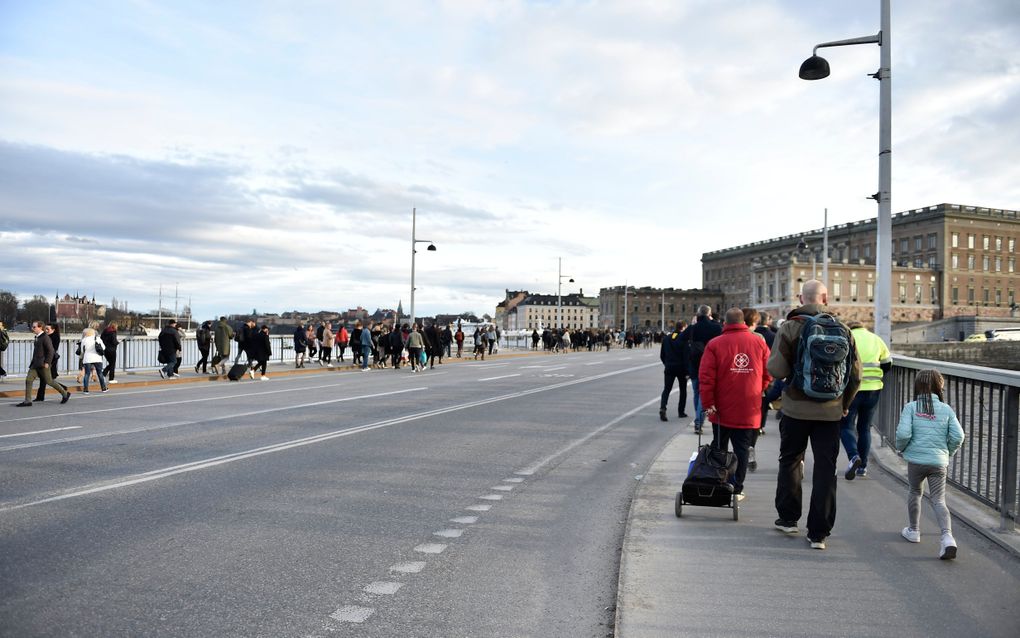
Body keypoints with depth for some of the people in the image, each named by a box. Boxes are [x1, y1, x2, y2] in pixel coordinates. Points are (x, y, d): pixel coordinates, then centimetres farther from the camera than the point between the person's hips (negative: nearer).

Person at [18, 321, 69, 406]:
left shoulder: (45, 337, -14)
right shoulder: (37, 337, 15)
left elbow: (51, 350, -18)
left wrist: (47, 362, -21)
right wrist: (33, 362, 23)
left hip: (43, 364, -9)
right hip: (35, 364, 9)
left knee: (49, 381, -1)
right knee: (28, 379, -2)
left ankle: (65, 394, 13)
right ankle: (27, 401, -1)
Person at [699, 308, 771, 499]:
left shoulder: (715, 344, -8)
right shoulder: (759, 342, 0)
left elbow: (705, 378, -12)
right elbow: (768, 374, 4)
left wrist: (708, 405, -7)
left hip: (722, 410, -1)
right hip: (749, 410, 1)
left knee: (719, 449, 14)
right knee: (742, 449, 9)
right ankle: (737, 489, 11)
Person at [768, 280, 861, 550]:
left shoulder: (790, 327, -8)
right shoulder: (842, 330, 1)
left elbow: (777, 370, -15)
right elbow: (855, 374, 4)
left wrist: (771, 358, 7)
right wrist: (844, 404, 17)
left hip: (796, 408, -2)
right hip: (830, 411, 2)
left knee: (790, 461, 17)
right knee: (825, 470, 6)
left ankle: (788, 518, 25)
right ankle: (818, 533, 10)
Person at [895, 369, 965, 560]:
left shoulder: (911, 407, -4)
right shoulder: (946, 410, 3)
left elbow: (903, 433, -13)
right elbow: (958, 436, -2)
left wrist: (901, 447, 7)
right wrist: (948, 453, 15)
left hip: (916, 459, -1)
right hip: (939, 462, 1)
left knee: (914, 493, 21)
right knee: (938, 500, 3)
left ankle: (913, 530, 32)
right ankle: (947, 536, -16)